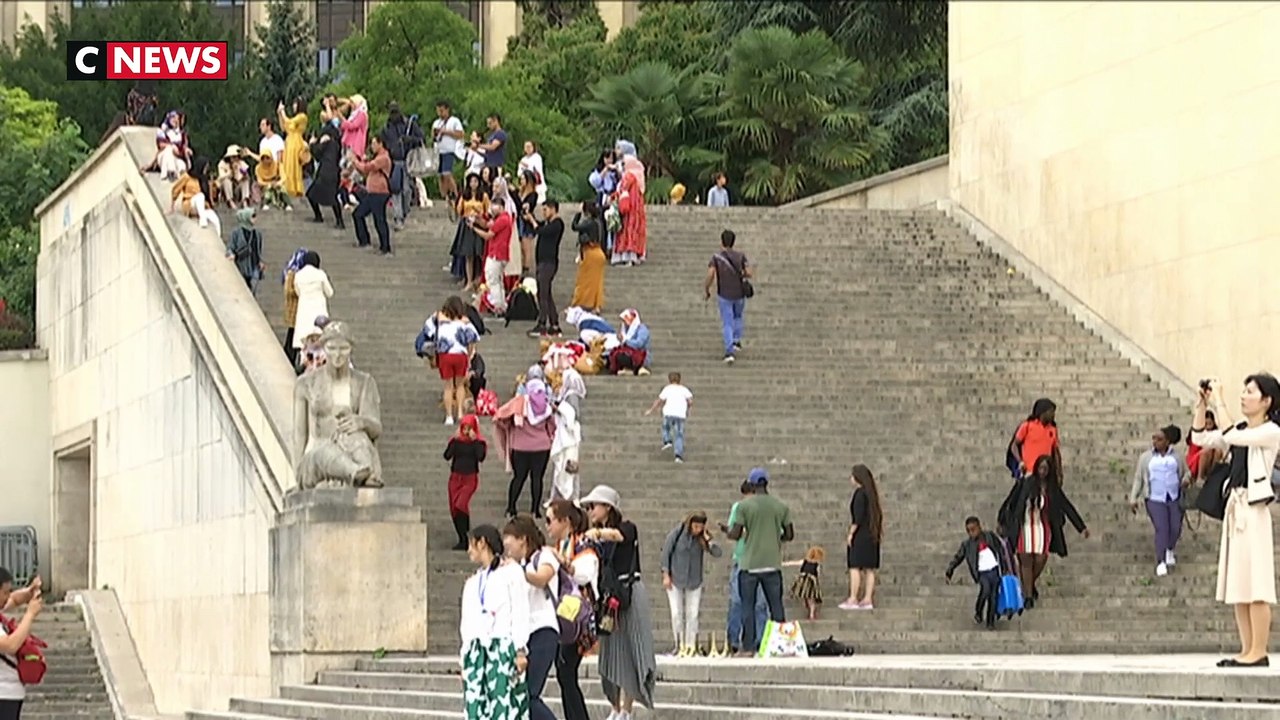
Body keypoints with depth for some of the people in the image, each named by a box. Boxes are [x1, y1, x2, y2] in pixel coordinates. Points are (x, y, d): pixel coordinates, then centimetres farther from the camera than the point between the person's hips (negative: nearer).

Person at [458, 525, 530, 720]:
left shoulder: (511, 572, 3)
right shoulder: (472, 583, 21)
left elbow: (520, 612, -4)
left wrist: (520, 651, -11)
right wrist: (465, 658, 15)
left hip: (503, 647, -6)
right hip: (477, 651, 6)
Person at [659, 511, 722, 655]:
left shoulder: (702, 537, -6)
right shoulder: (678, 533, -10)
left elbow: (718, 553, -14)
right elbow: (666, 553, -4)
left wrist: (708, 539, -24)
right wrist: (666, 575, -6)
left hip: (694, 582, 1)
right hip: (675, 580, -1)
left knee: (692, 615, 0)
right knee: (676, 614, -4)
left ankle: (691, 646, 4)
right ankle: (679, 646, 4)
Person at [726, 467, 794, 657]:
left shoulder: (744, 506, -6)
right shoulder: (781, 506, 3)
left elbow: (735, 535, -7)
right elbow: (789, 535, 6)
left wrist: (726, 530, 14)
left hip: (750, 564, -2)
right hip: (773, 564, 2)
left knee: (747, 606, 4)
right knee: (776, 606, 7)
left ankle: (748, 647, 2)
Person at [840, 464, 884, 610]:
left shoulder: (860, 493, -13)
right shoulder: (871, 493, 12)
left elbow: (858, 516, -19)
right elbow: (878, 515, 15)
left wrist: (851, 533, -14)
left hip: (860, 535, -9)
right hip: (872, 535, 9)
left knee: (854, 566, -7)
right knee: (869, 568, 8)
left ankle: (853, 599, -10)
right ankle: (868, 599, 8)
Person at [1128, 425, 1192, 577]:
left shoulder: (1177, 456, 9)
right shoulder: (1145, 457, 7)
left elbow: (1186, 472, 15)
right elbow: (1138, 478, 9)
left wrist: (1186, 479, -10)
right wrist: (1133, 499, 3)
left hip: (1175, 498, 2)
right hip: (1155, 500, -2)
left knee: (1176, 529, 1)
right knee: (1161, 529, -14)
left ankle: (1170, 551, 33)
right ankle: (1161, 562, -9)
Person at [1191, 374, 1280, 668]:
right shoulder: (1241, 430, 16)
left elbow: (1230, 435, -19)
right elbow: (1200, 438, 14)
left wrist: (1219, 402, -13)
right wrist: (1202, 405, 3)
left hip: (1254, 509, -8)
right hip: (1234, 506, 8)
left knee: (1255, 586, -9)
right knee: (1237, 587, 8)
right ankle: (1247, 650, 11)